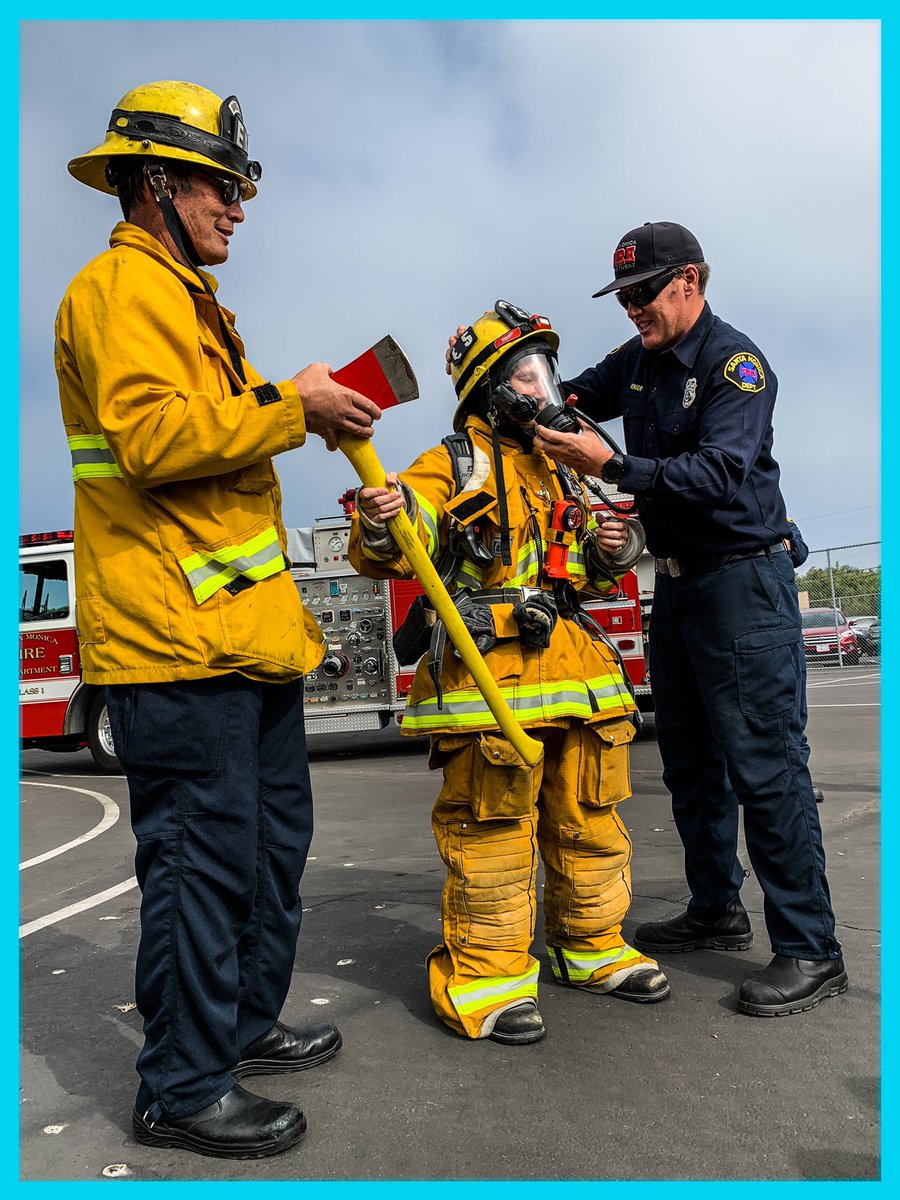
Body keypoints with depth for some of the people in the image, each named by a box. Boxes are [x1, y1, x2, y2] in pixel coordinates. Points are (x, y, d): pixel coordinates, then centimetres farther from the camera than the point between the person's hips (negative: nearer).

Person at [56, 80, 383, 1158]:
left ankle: (244, 1023, 34)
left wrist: (302, 404, 15)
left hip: (241, 624, 11)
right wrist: (292, 408, -14)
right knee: (203, 857, -4)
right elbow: (155, 434, -21)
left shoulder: (185, 297, 27)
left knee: (273, 838, 17)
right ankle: (182, 1089, 13)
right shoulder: (120, 288, -6)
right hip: (174, 633, -11)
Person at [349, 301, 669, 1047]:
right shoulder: (452, 466, 1)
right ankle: (486, 978, 9)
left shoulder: (560, 475, 22)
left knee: (589, 818, 14)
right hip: (489, 669, -7)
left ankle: (592, 948, 31)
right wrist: (379, 528, -33)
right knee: (492, 826, -4)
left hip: (573, 667, 7)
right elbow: (392, 553, -11)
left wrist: (611, 551, 6)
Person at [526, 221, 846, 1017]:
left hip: (743, 580, -9)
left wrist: (612, 465, -31)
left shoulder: (735, 363, -12)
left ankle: (810, 949, 2)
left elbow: (720, 473, -25)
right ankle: (717, 911, 29)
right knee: (690, 758, 14)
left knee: (763, 762, -9)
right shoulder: (638, 361, 13)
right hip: (677, 584, 9)